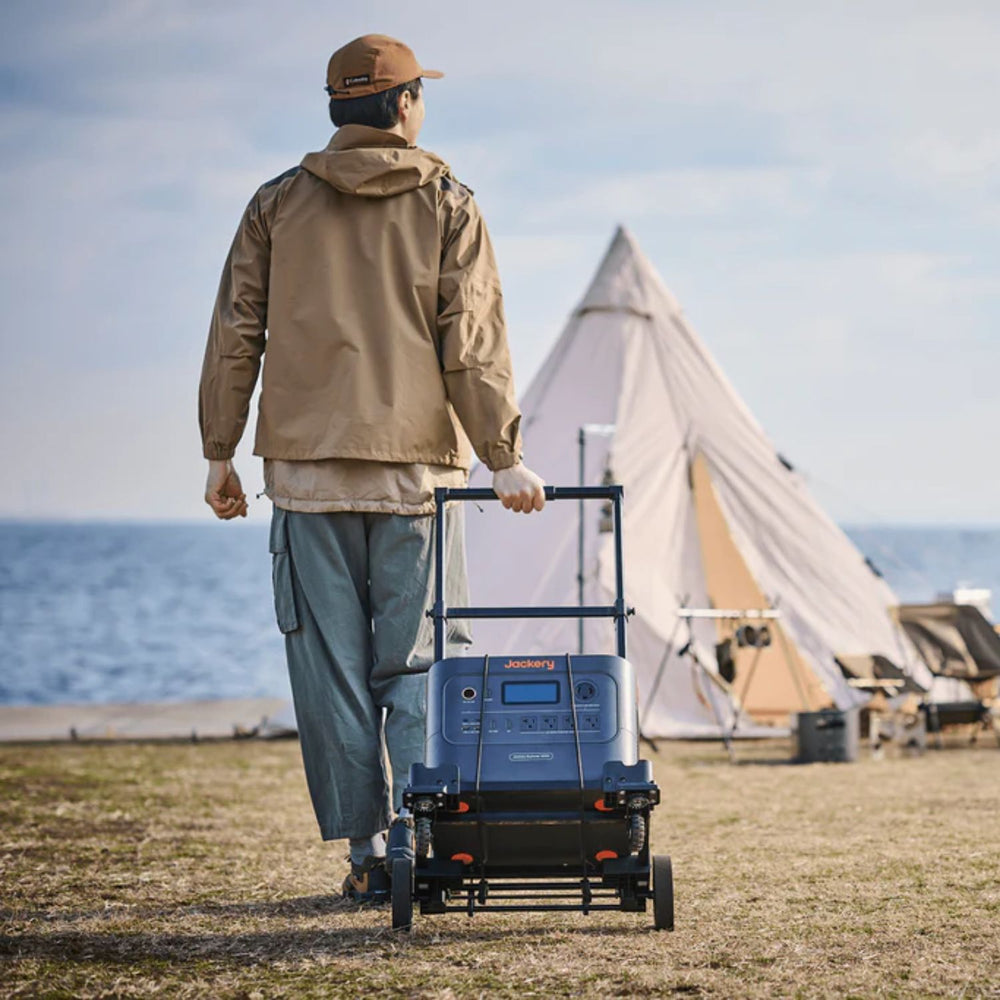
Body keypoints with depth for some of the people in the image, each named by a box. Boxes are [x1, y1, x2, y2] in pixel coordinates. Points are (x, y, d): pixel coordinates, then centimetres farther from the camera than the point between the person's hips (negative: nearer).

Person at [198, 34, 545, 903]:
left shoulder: (277, 205, 7)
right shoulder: (448, 207, 2)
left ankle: (368, 851, 5)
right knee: (419, 664, 6)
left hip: (307, 470, 1)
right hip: (417, 471, -1)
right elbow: (474, 344, -4)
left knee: (332, 666, 5)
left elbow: (235, 335, 4)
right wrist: (505, 459, -3)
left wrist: (220, 452, 10)